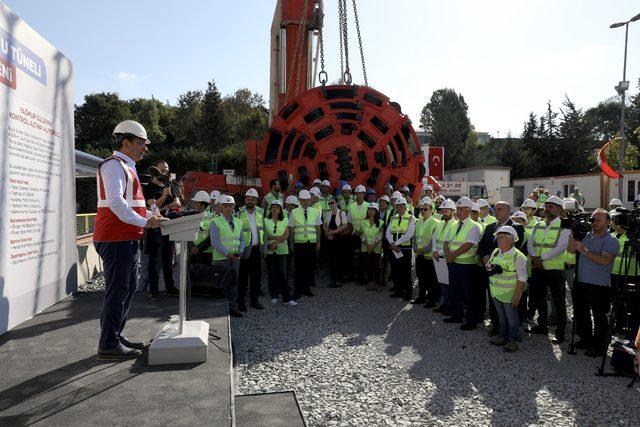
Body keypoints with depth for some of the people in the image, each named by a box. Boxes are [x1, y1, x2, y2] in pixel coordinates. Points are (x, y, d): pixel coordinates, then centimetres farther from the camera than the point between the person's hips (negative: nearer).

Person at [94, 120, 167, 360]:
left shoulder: (127, 167, 22)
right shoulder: (114, 165, -10)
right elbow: (115, 202, -23)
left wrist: (152, 216, 12)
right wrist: (144, 222, -21)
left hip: (127, 240, 10)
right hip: (116, 240, -10)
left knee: (128, 289, 16)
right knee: (117, 292, -5)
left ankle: (116, 336, 27)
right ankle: (109, 345, 3)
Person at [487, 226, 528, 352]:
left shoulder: (518, 256, -17)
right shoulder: (495, 252, 3)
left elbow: (522, 279, -17)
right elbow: (487, 265, 17)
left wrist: (516, 296, -20)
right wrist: (489, 267, -7)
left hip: (509, 294, -6)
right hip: (496, 293, 6)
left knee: (512, 317, 8)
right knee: (501, 316, 21)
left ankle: (513, 340, 24)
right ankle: (502, 336, 36)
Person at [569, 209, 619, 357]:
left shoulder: (611, 241, -10)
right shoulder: (586, 236, 9)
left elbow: (605, 260, -24)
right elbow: (571, 249, 7)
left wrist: (584, 251, -24)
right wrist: (571, 232, -3)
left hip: (600, 286, -7)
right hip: (581, 283, 7)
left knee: (599, 317, 5)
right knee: (580, 313, 17)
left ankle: (599, 346, 18)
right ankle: (586, 339, 34)